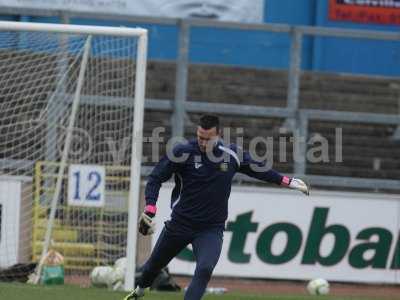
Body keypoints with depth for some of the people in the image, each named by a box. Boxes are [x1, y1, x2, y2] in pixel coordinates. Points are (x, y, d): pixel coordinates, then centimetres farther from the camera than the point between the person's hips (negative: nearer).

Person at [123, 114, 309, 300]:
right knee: (154, 264, 17)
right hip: (180, 222, 0)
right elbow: (155, 178, -10)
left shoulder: (232, 155, -5)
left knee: (204, 269, -24)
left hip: (212, 228, 0)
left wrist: (287, 182, 9)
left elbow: (259, 169, 12)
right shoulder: (183, 153, -13)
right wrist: (150, 210, -22)